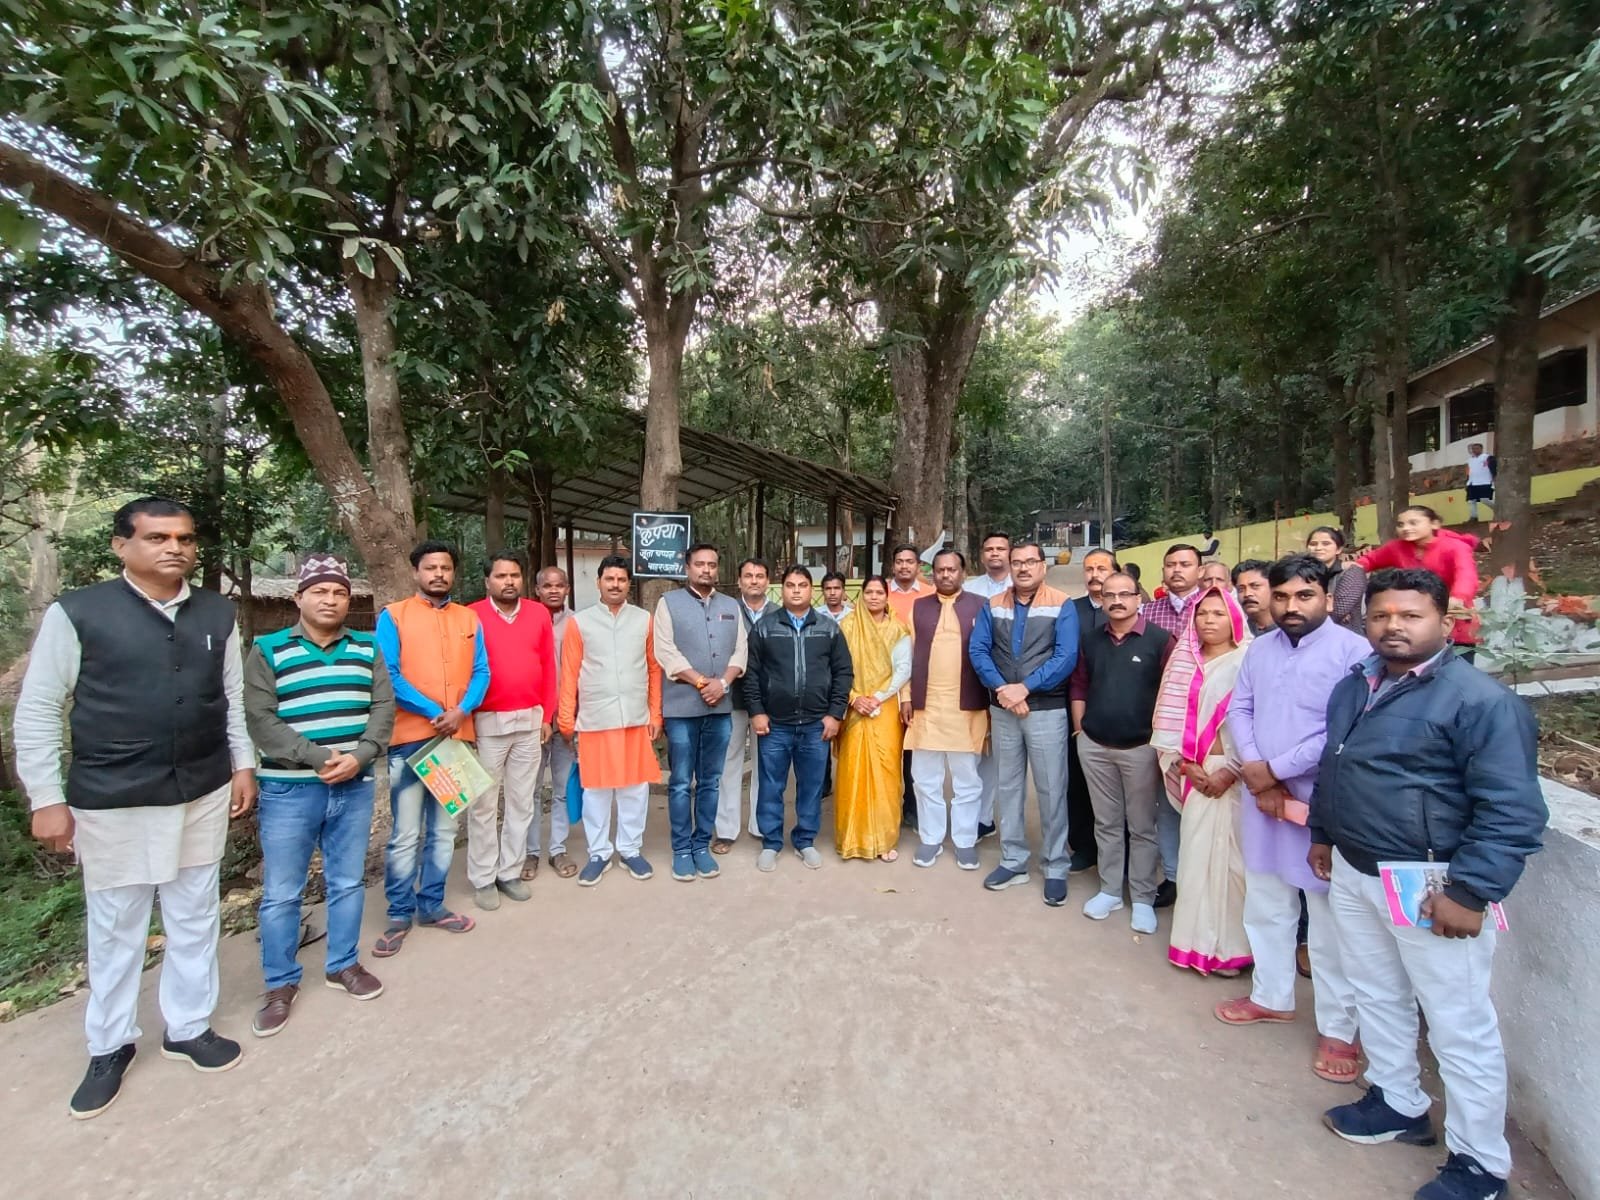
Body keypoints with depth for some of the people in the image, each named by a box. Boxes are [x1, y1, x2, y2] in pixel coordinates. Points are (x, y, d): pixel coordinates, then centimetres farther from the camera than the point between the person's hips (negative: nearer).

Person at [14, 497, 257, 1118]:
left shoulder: (217, 614, 3)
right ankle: (109, 1047, 34)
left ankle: (189, 1029, 34)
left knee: (195, 919, 15)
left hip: (203, 795, 3)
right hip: (112, 801, -3)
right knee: (114, 928, 13)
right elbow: (37, 710, -4)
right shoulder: (76, 613, -8)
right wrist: (47, 799, -6)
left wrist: (243, 765, 8)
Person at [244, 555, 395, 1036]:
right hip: (289, 789, -2)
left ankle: (344, 964, 31)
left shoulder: (367, 649, 6)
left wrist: (359, 757, -15)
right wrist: (320, 756, -19)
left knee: (348, 883, 14)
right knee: (281, 894, 7)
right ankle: (280, 984, 25)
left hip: (355, 787, 3)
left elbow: (383, 708, 1)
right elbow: (259, 719, -11)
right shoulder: (268, 650, -2)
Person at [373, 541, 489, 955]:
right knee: (405, 834, 1)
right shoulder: (393, 616, 0)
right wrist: (433, 711, -16)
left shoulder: (469, 619, 10)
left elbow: (480, 672, 5)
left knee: (444, 829, 12)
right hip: (410, 737, -4)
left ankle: (432, 905, 25)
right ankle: (399, 914, 16)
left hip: (457, 736, 4)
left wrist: (461, 711, -13)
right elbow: (388, 675, -9)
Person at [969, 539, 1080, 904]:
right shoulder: (993, 606, 6)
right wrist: (1001, 689, -15)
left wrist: (1025, 687, -19)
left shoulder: (1062, 606, -5)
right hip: (1001, 709, 4)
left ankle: (1055, 868, 19)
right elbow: (977, 650, -2)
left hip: (1047, 709, -3)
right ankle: (1013, 861, 26)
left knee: (1051, 789, 4)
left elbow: (1066, 657, -14)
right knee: (1008, 785, 12)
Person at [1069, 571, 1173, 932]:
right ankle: (1109, 890, 28)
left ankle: (1143, 898, 23)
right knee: (1106, 823, 15)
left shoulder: (1160, 639, -8)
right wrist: (1079, 728, 7)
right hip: (1094, 746, 4)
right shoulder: (1091, 639, 5)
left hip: (1141, 747, -4)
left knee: (1142, 827, 9)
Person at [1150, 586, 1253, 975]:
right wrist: (1184, 763, -3)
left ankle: (1229, 944, 14)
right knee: (1196, 852, 9)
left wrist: (1230, 772, -15)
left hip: (1232, 775, -4)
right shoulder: (1186, 662, 10)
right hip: (1195, 773, 5)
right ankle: (1199, 939, 22)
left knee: (1229, 854, 0)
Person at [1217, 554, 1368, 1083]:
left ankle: (1338, 1027, 24)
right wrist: (1255, 774, -7)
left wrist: (1275, 769, -14)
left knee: (1329, 917, 7)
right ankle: (1271, 996, 37)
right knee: (1264, 904, 18)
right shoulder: (1260, 648, 8)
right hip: (1263, 798, 6)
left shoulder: (1353, 651, -12)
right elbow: (1239, 709, 7)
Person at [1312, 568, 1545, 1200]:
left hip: (1429, 887, -7)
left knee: (1460, 1025, 8)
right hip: (1352, 872, 7)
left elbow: (1513, 810, -18)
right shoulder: (1353, 687, 7)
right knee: (1376, 995, 21)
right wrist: (1323, 834, 20)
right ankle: (1398, 1104, 41)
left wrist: (1469, 892, -21)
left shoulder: (1479, 699, -16)